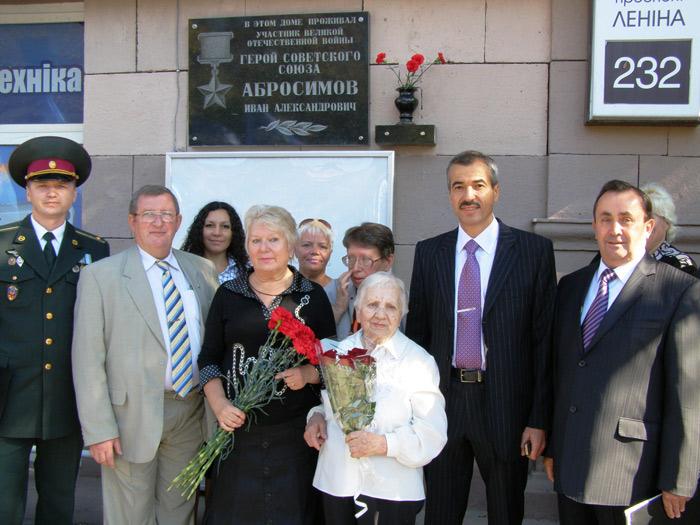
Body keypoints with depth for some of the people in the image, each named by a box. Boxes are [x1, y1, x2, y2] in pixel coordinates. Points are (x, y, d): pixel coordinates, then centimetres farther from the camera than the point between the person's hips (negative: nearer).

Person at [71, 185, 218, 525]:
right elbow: (88, 359, -8)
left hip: (191, 411, 4)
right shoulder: (100, 276, -5)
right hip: (132, 418, -3)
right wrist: (98, 430, -12)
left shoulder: (203, 270, 7)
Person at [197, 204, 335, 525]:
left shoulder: (313, 295, 3)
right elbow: (209, 359, 7)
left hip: (295, 432, 0)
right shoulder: (228, 294, 6)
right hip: (238, 427, 1)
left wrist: (308, 374, -14)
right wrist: (220, 406, -7)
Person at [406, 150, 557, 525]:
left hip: (505, 406, -2)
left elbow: (544, 338, -5)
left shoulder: (534, 250, -4)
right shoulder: (428, 252, 5)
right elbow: (417, 332, 7)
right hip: (443, 401, 2)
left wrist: (539, 418, -8)